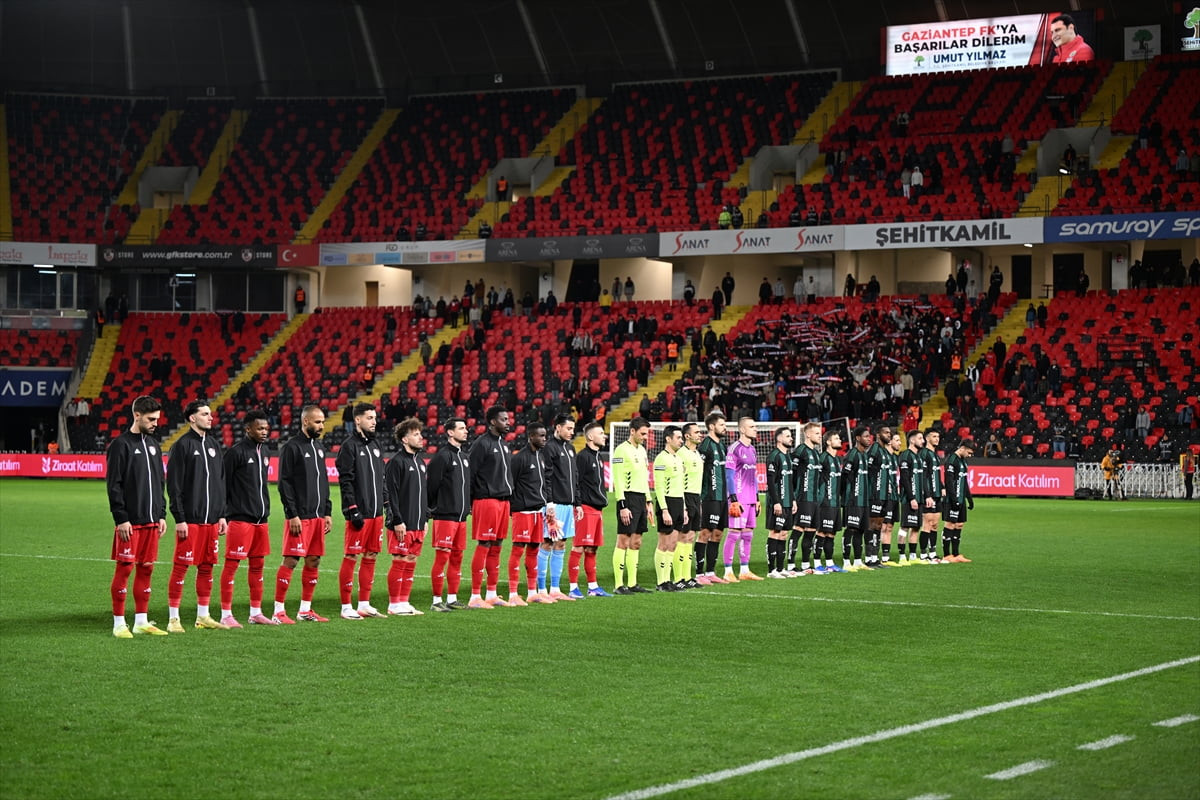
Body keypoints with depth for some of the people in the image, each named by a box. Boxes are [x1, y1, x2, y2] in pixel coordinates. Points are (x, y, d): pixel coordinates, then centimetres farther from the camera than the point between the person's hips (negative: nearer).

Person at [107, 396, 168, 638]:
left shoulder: (153, 444, 15)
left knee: (146, 569, 8)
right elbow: (113, 485, -11)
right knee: (124, 569, -4)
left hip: (151, 520, 7)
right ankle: (119, 623, 1)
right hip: (130, 522, -7)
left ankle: (142, 621, 14)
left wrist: (161, 515, 13)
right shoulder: (121, 445, -7)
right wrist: (121, 519, -16)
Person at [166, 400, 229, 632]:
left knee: (207, 567, 10)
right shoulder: (183, 445, -7)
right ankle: (173, 618, 1)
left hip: (211, 519, 7)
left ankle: (203, 616, 18)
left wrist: (222, 515, 13)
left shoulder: (214, 445, 14)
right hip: (190, 519, -7)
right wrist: (179, 519, -14)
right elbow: (174, 485, -10)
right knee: (181, 567, -4)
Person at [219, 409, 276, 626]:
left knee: (257, 565, 11)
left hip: (261, 519, 8)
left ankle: (256, 612, 18)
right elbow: (224, 485, -9)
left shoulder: (263, 451, 14)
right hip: (240, 518, -8)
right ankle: (226, 615, -1)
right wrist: (223, 516, -11)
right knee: (232, 564, -4)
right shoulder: (236, 452, -9)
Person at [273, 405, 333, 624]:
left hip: (318, 516, 8)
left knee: (313, 561, 9)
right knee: (290, 561, -8)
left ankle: (305, 609, 16)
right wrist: (292, 515, -16)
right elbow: (284, 483, -11)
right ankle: (279, 611, -4)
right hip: (299, 517, -8)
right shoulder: (291, 447, -8)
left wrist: (327, 512, 15)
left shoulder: (319, 448, 17)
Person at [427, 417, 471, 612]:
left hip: (461, 516, 8)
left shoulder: (465, 457, 16)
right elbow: (432, 485, -12)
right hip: (445, 516, -8)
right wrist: (434, 508, -9)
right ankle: (437, 601, -4)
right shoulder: (442, 456, -11)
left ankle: (452, 599, 16)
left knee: (457, 557, 10)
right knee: (442, 557, -7)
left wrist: (468, 506, 16)